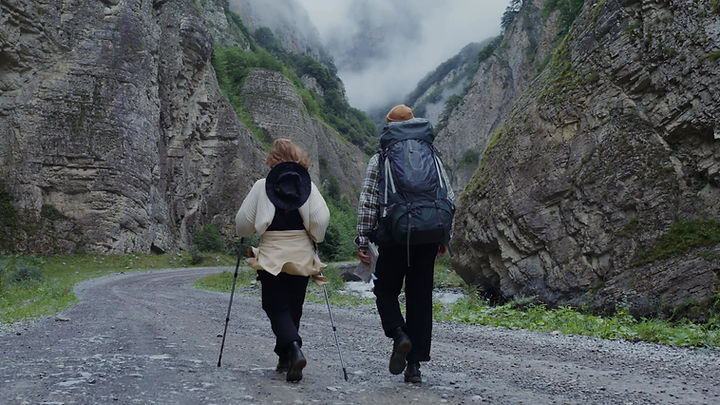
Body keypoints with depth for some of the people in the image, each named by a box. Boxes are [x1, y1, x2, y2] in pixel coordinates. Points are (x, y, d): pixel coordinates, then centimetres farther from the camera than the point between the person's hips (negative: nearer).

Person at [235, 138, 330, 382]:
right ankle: (285, 358, 24)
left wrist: (243, 235, 19)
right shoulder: (308, 186, 0)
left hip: (271, 257, -2)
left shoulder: (262, 186, -4)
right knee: (293, 307, 15)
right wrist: (314, 239, 10)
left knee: (276, 307, 3)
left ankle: (294, 349, -20)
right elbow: (322, 219, -9)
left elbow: (243, 222, -3)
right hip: (302, 257, 3)